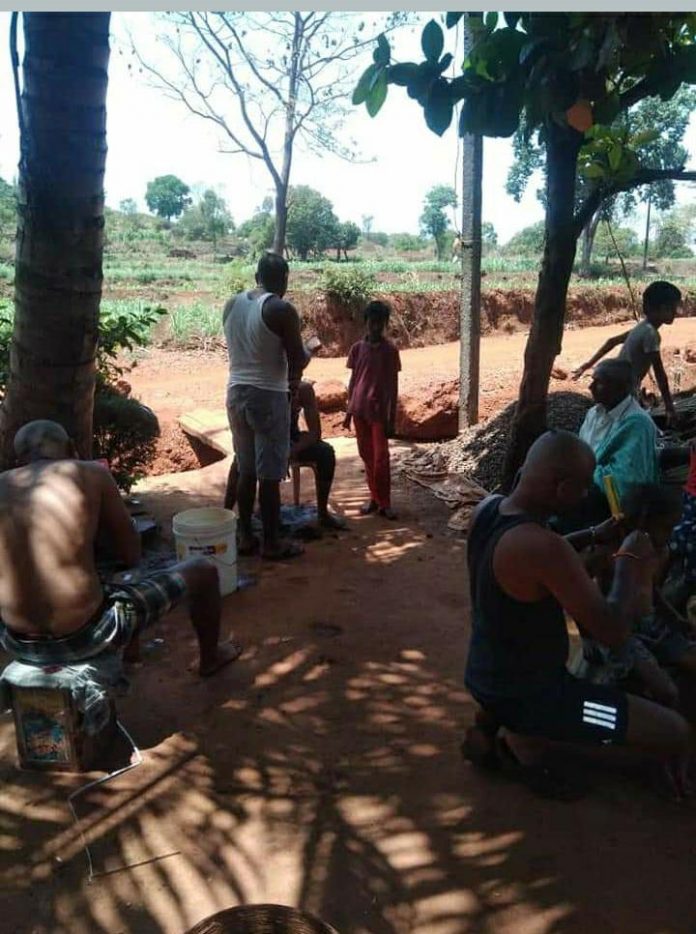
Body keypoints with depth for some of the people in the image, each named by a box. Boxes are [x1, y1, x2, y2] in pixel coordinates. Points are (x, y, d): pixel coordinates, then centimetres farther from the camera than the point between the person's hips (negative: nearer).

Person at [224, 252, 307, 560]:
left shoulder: (231, 304, 7)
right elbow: (298, 360, -12)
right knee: (269, 475, 2)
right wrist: (292, 376, 12)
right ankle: (272, 543, 11)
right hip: (268, 396, -6)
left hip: (236, 392, 7)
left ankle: (245, 536, 23)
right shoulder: (281, 310, -14)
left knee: (246, 470, 15)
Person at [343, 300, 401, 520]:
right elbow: (353, 380, 10)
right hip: (359, 410, 3)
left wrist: (392, 419, -7)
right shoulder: (357, 349, 4)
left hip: (379, 411, -3)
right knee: (367, 456, 9)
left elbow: (393, 386, -4)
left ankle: (384, 502, 4)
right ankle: (374, 497, 20)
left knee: (381, 457, -4)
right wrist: (349, 411, 8)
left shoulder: (390, 350, -4)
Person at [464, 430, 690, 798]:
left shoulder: (487, 509, -6)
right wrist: (631, 561, -11)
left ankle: (490, 723, 19)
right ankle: (526, 738, 2)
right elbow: (613, 633, -25)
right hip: (523, 695, -8)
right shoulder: (542, 547, -32)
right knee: (674, 731, -1)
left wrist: (595, 536, 6)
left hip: (483, 676, 8)